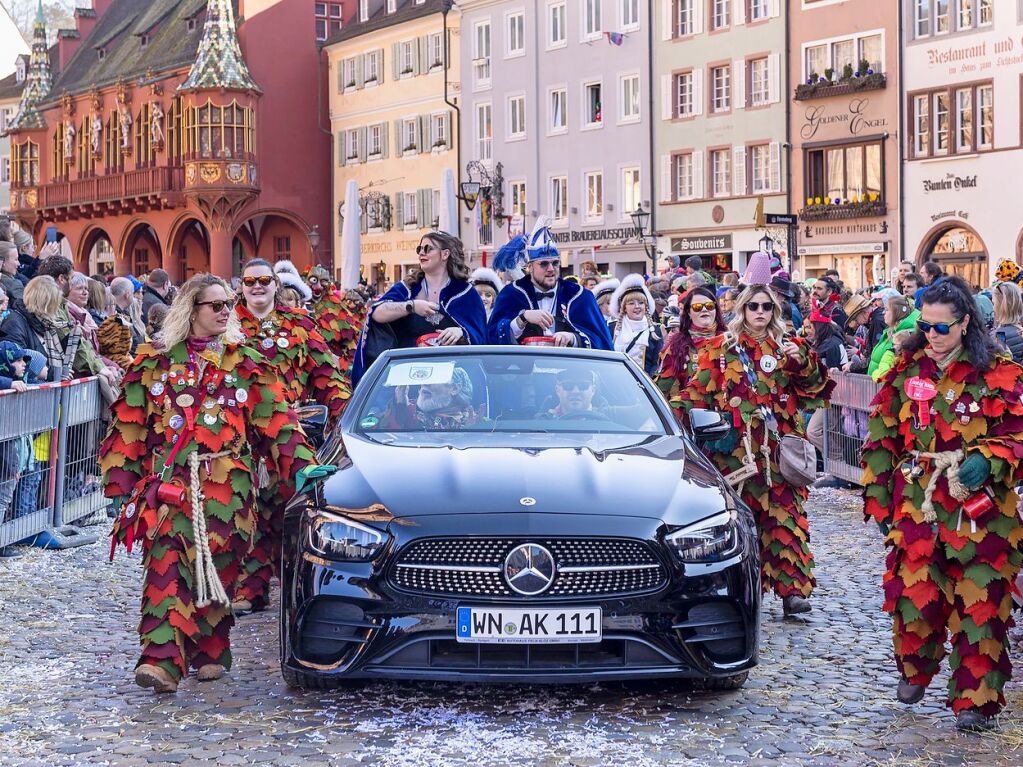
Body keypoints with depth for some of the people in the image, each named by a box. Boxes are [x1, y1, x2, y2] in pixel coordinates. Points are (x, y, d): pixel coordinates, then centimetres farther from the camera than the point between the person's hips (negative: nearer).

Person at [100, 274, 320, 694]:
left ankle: (210, 653, 19)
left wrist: (299, 465, -1)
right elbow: (128, 425, 10)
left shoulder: (244, 362, 12)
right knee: (167, 566, -14)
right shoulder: (155, 362, 11)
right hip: (169, 482, -1)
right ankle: (163, 659, -22)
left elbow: (276, 419, 8)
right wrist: (122, 484, 6)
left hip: (228, 483, 1)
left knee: (218, 568, 2)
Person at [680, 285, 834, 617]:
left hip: (778, 447, 1)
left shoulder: (789, 348, 15)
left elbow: (814, 390, 11)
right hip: (735, 447, -1)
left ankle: (793, 588, -7)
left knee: (785, 513, -6)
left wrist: (802, 363, -5)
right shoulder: (720, 348, 8)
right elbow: (698, 392, 7)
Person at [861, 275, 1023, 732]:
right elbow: (883, 437, 12)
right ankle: (914, 671, 31)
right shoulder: (906, 369, 8)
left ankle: (975, 698, 6)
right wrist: (879, 498, 10)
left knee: (978, 606, -4)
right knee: (913, 595, 3)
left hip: (980, 513, -2)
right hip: (916, 508, 2)